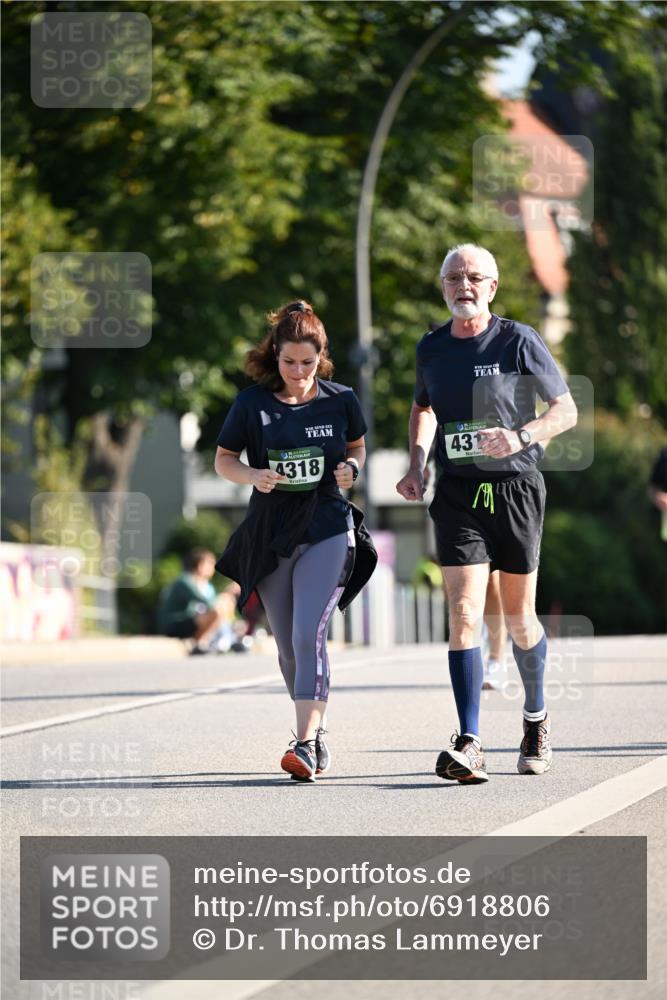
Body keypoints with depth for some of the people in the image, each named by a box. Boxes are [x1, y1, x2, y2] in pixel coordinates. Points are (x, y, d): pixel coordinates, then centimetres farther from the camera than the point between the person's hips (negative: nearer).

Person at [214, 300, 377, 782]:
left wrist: (351, 468, -6)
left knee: (309, 633, -18)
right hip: (270, 534, 2)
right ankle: (316, 732, 28)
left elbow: (357, 447, 17)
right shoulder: (253, 403, -2)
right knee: (288, 647, 9)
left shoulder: (340, 400, 0)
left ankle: (306, 744, -23)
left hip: (328, 529, -2)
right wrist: (253, 476, -14)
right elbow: (224, 459, 7)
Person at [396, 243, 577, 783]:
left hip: (516, 490, -2)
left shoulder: (520, 342, -4)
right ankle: (470, 746, -19)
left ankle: (536, 719, 34)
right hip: (458, 494, 2)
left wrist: (521, 436, -19)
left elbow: (567, 410, -1)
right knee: (464, 612, -13)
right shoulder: (431, 349, 7)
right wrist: (416, 464, 11)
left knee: (519, 618, 8)